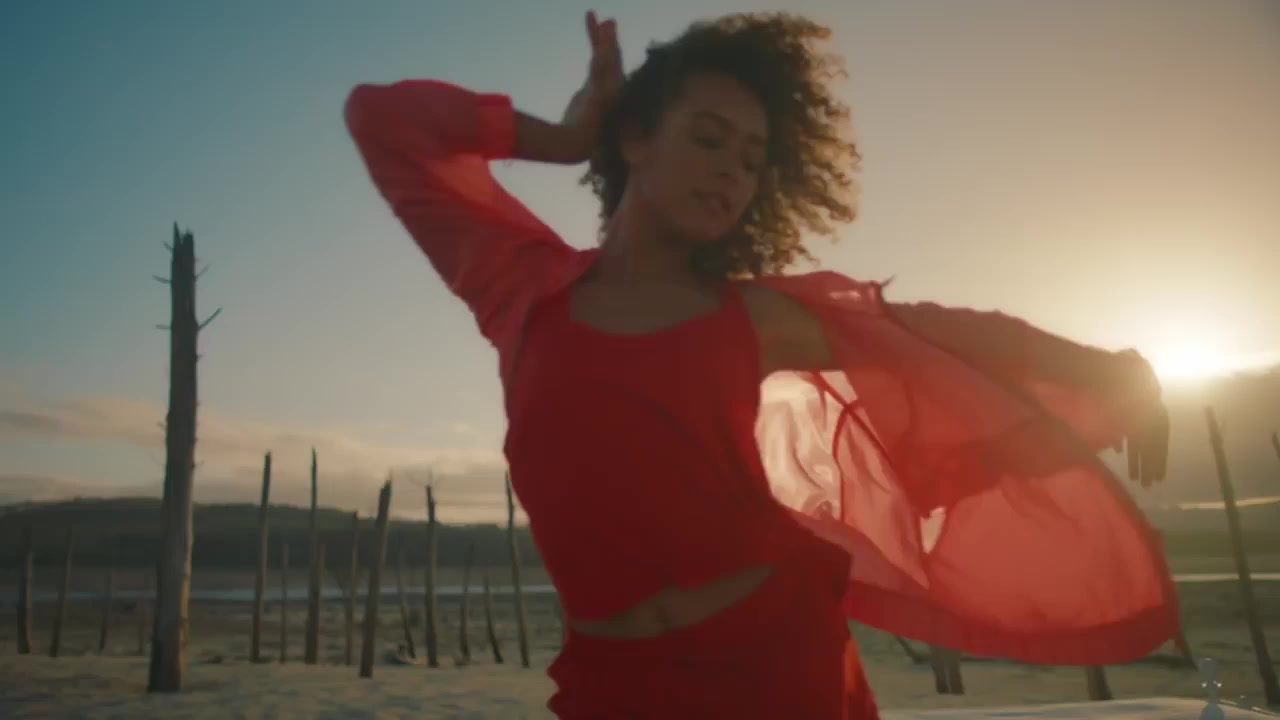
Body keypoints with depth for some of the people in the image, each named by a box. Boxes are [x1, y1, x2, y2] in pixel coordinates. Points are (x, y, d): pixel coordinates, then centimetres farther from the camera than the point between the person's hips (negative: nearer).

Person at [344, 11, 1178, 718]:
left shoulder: (754, 316, 2)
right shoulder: (526, 289, 1)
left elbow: (935, 335, 14)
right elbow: (384, 117, 7)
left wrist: (1112, 372, 17)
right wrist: (560, 139, 2)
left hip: (782, 653, 2)